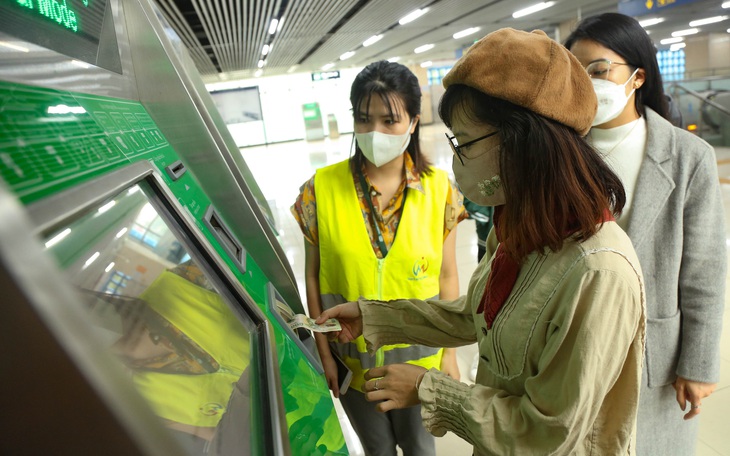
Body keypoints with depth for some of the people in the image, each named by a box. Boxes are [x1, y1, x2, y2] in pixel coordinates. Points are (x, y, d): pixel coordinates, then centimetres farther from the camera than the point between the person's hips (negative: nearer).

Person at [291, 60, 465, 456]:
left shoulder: (439, 190, -11)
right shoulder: (321, 189, -13)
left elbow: (447, 277, -5)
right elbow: (313, 276, -6)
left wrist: (450, 355, 0)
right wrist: (323, 353, -2)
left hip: (419, 358, 0)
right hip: (353, 360, 0)